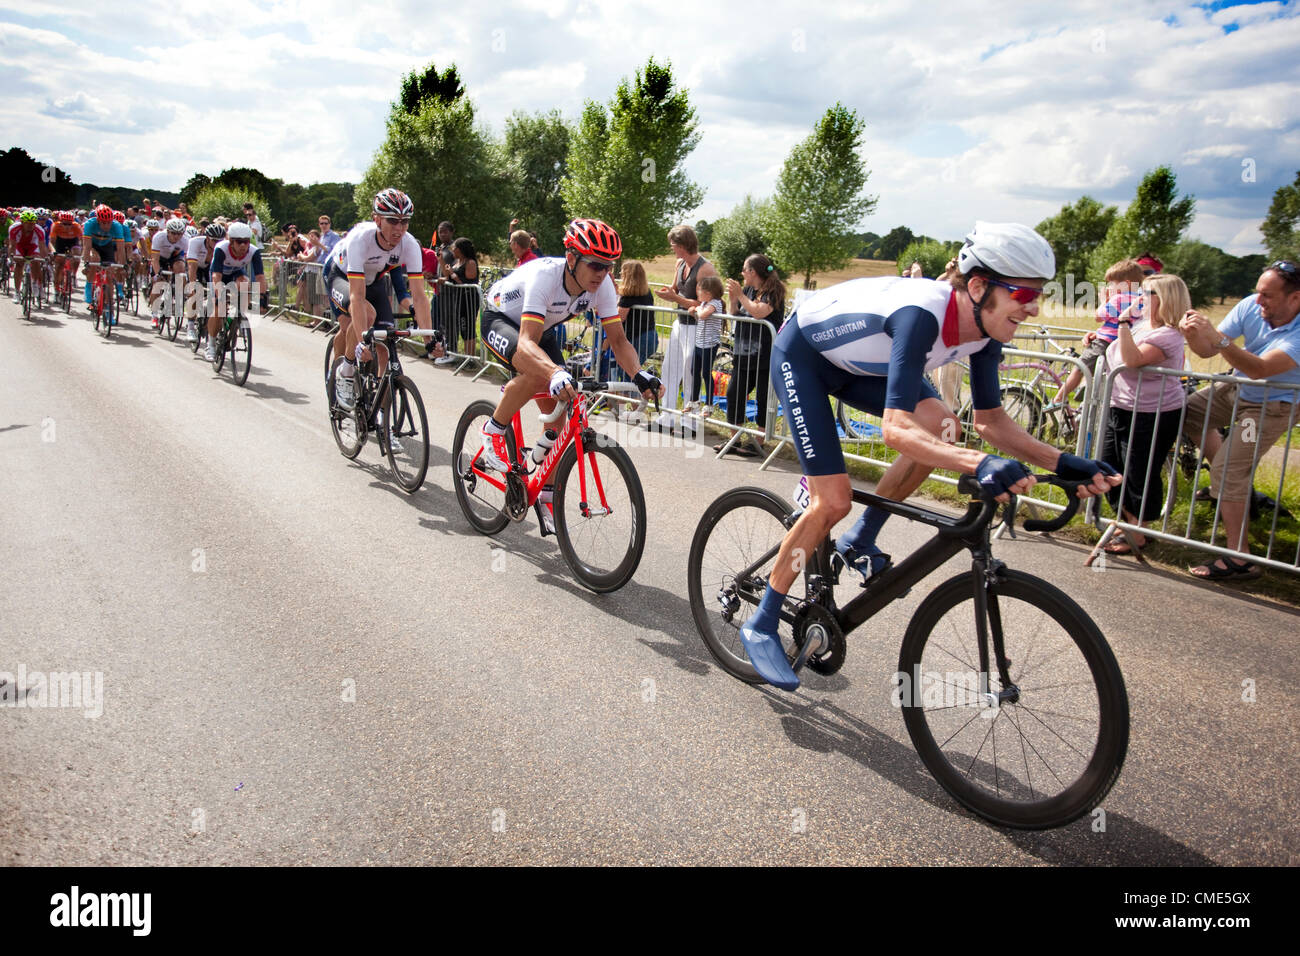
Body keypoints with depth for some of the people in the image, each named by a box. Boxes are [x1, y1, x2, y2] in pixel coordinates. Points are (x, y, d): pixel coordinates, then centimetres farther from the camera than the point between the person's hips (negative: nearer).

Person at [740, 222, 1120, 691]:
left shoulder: (984, 329, -14)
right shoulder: (921, 313, -38)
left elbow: (990, 419, -5)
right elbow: (896, 429, -45)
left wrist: (1064, 462, -17)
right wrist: (979, 464, -57)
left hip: (857, 363, 7)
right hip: (801, 354, -7)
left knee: (940, 426, -16)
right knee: (833, 502, -14)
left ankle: (859, 541, 3)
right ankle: (761, 624, 3)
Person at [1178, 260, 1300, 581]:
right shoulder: (1251, 306, -16)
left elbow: (1258, 369, -44)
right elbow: (1207, 350, -14)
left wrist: (1216, 336, -50)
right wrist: (1193, 335, -36)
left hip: (1273, 406, -7)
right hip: (1238, 390, 8)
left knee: (1228, 471, -16)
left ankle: (1240, 559, -12)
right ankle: (1238, 483, 24)